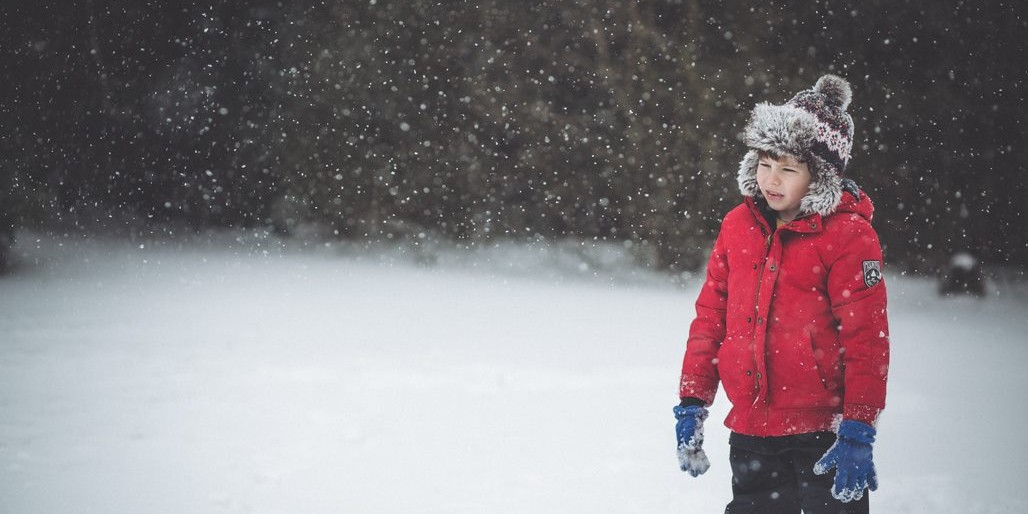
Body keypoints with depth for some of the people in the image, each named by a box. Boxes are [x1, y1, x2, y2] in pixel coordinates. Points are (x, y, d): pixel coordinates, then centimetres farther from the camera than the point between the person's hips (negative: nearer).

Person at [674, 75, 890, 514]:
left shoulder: (848, 234, -9)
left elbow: (866, 336, -11)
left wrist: (858, 430, -14)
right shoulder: (738, 225, 7)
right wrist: (692, 403, 9)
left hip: (822, 432, -5)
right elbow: (710, 314, 12)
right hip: (750, 430, 5)